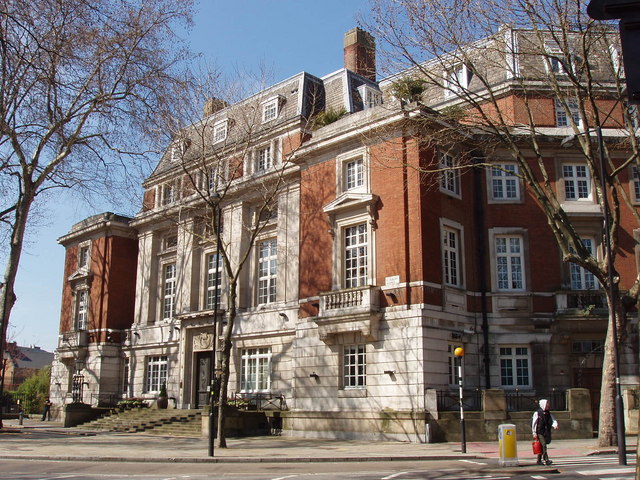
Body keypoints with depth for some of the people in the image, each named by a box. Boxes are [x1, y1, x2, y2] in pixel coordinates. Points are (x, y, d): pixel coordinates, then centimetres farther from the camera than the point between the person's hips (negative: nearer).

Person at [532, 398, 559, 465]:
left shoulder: (548, 413, 13)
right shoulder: (537, 413, -5)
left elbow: (553, 420, 5)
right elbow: (534, 423, -6)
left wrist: (555, 425, -18)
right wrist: (534, 433, -9)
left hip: (547, 433, 6)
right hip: (540, 432, -6)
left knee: (541, 447, 10)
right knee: (543, 445, -17)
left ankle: (539, 461, 18)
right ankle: (546, 460, -21)